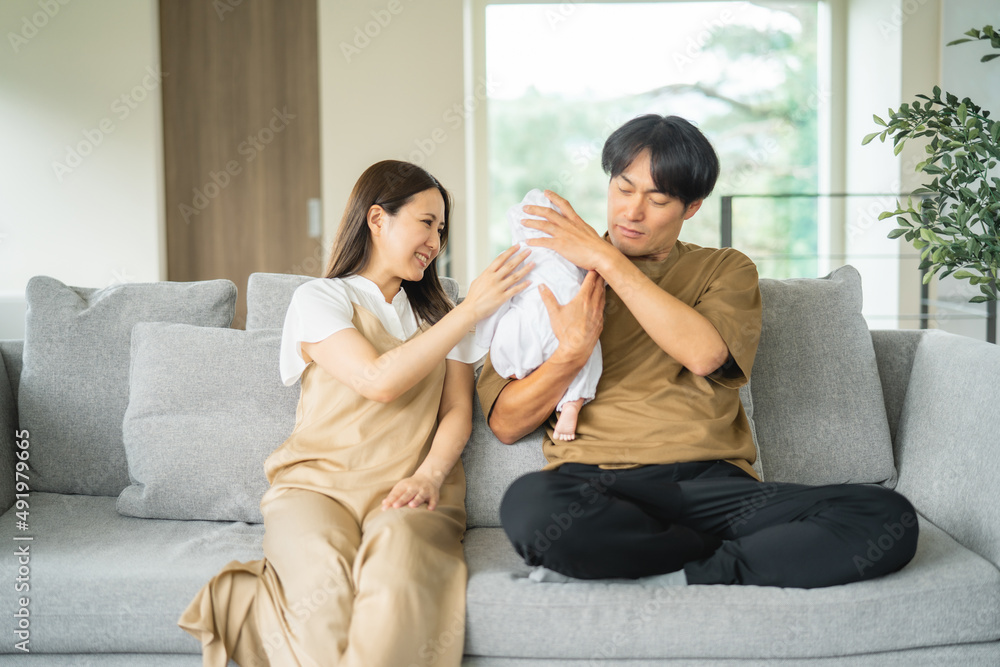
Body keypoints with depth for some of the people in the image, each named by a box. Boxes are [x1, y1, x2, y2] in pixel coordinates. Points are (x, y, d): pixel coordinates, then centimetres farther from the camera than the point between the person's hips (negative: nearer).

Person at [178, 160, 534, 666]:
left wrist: (429, 475, -10)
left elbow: (458, 410, 11)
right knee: (324, 582, -36)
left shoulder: (437, 311, 22)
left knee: (398, 552, -35)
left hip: (408, 491, 3)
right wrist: (472, 309, -7)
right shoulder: (319, 299, 7)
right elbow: (379, 381, -10)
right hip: (316, 484, -2)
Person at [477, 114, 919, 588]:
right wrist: (571, 352, -9)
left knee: (889, 518, -23)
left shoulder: (726, 269, 19)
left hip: (712, 482, 1)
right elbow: (505, 423, 9)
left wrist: (605, 258, -4)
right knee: (530, 505, -38)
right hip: (598, 486, 0)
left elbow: (705, 354, -6)